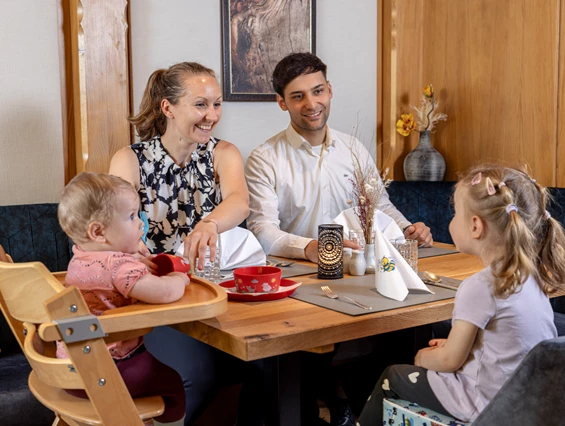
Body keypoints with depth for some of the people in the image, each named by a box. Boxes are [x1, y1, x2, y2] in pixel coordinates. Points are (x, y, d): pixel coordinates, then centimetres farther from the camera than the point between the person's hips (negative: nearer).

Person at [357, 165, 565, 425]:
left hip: (485, 404, -8)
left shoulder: (479, 287, -26)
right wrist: (454, 344, 14)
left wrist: (423, 357, 3)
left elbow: (450, 361, -17)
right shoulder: (532, 276, -2)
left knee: (391, 377, 13)